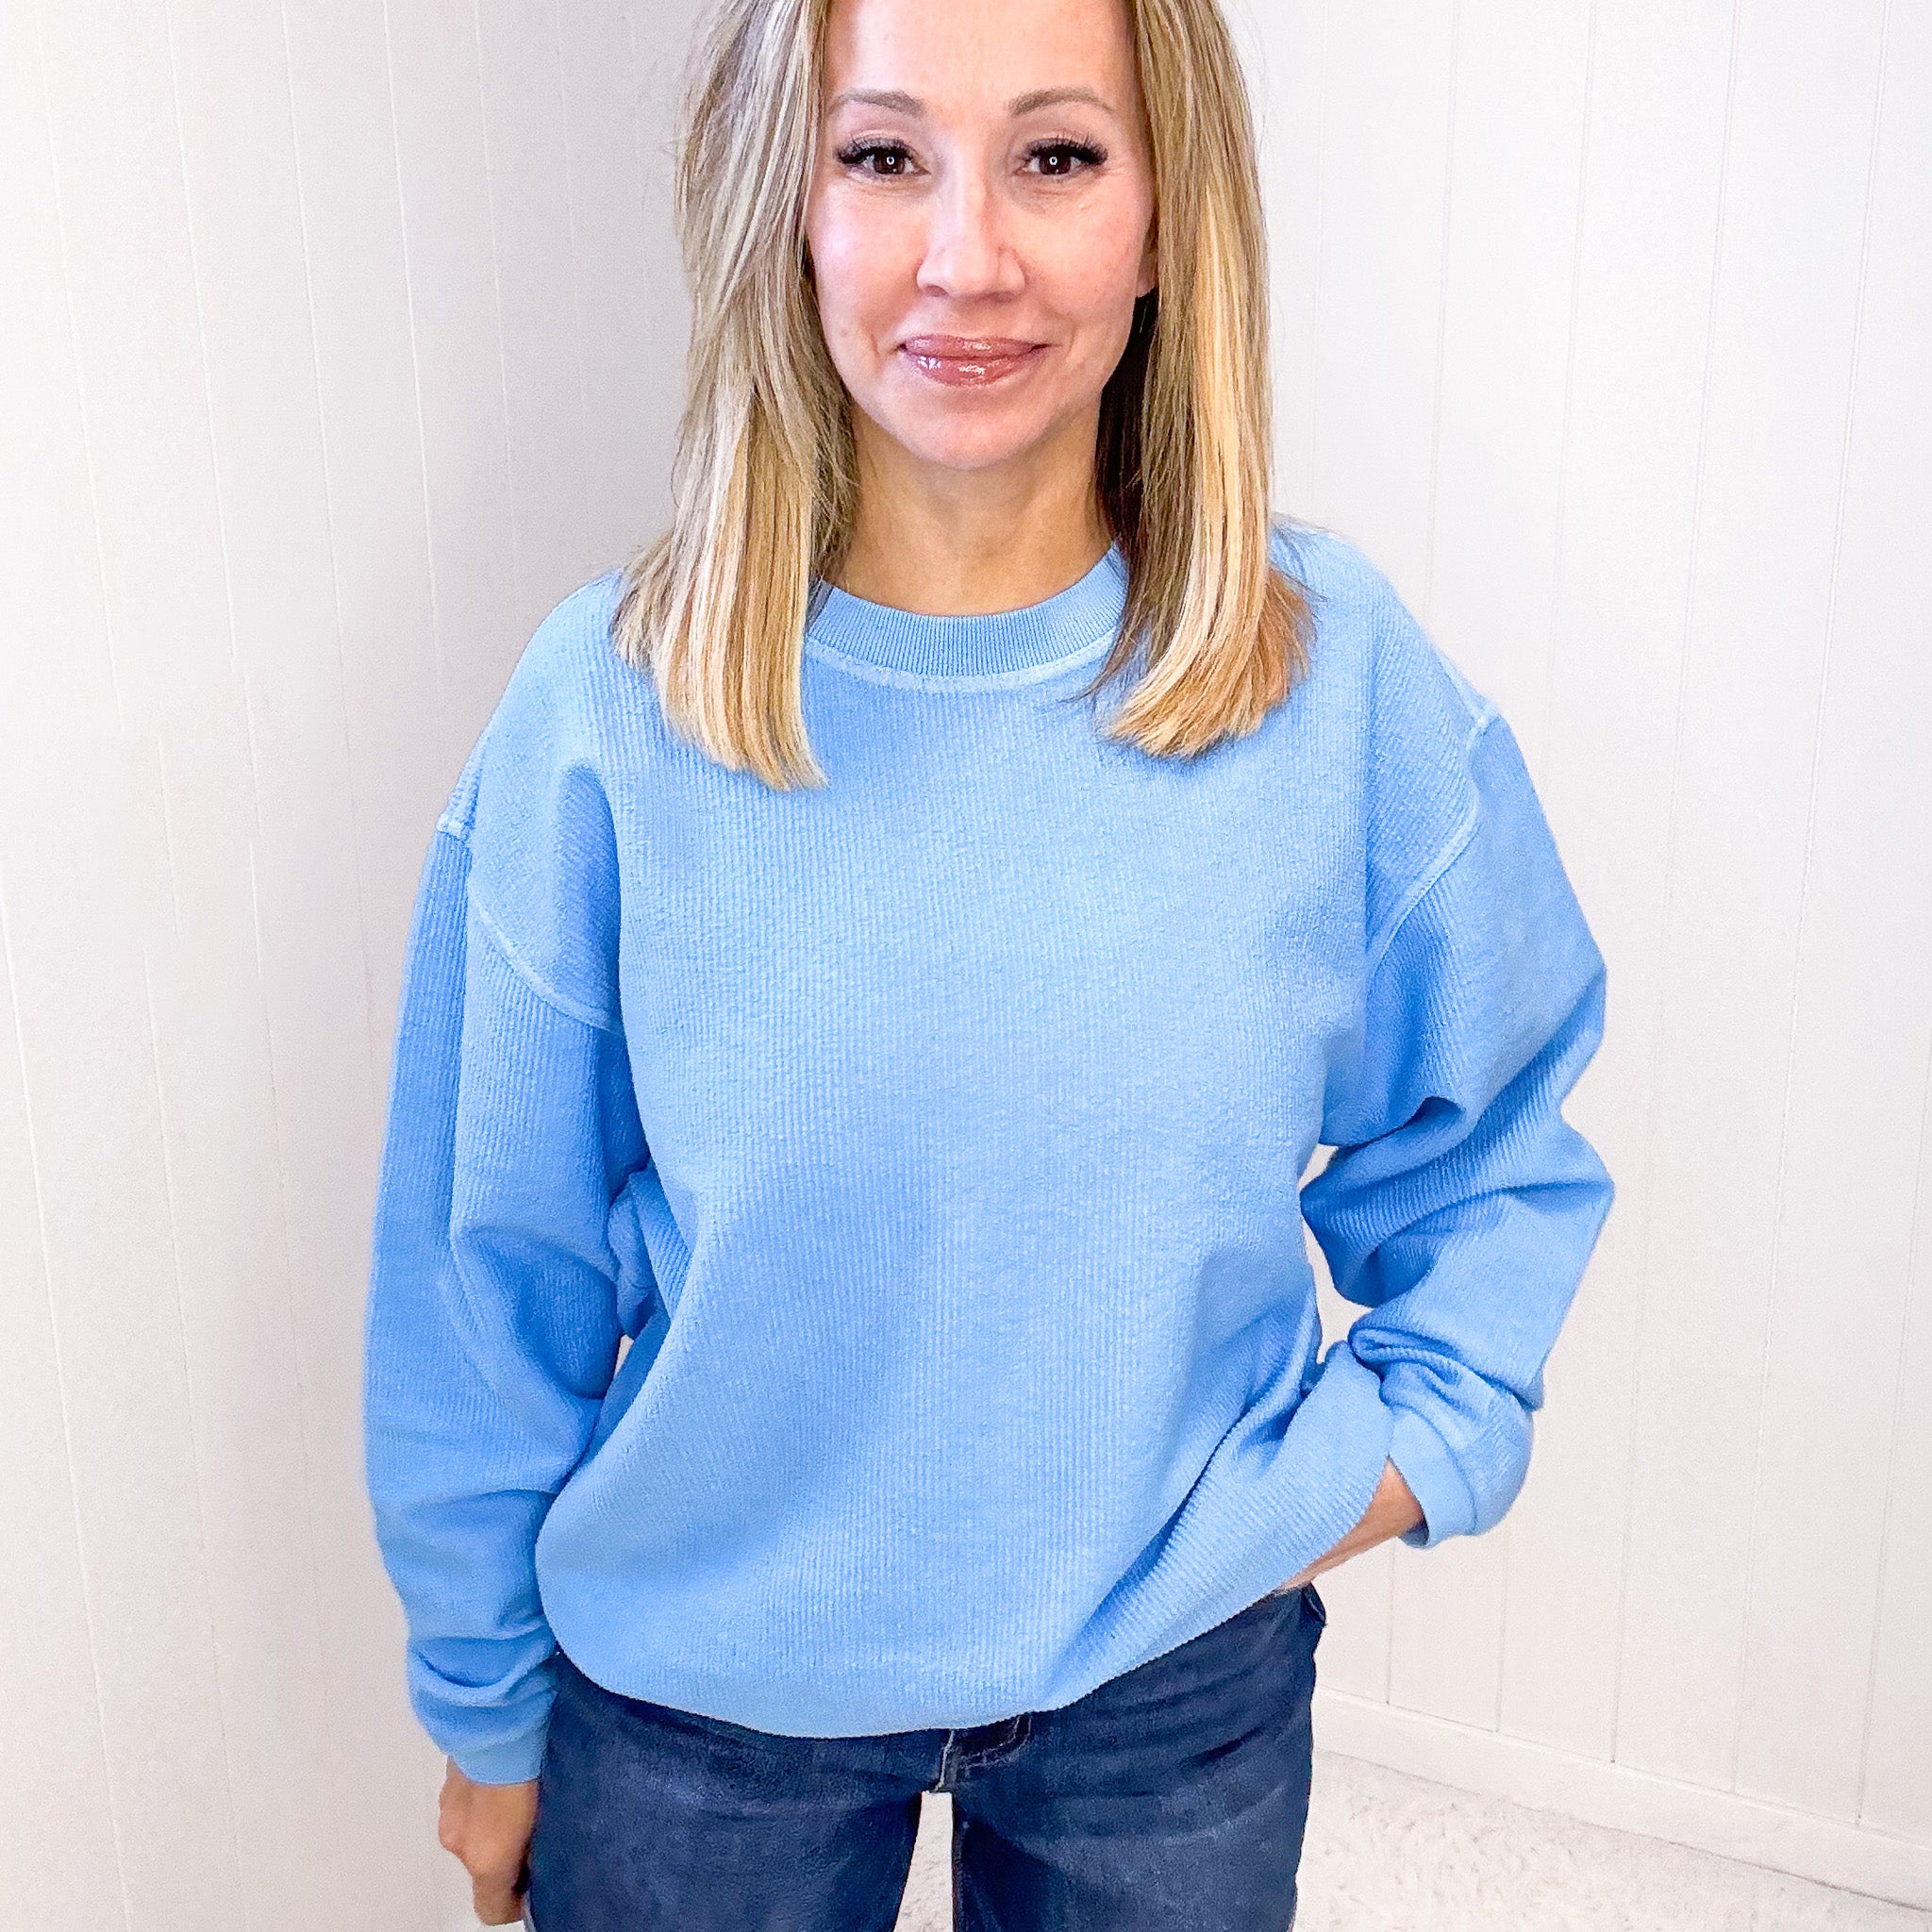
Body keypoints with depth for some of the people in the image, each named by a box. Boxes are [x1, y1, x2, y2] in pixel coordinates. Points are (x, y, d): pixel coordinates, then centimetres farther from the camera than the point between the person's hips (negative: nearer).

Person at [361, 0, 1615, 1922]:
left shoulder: (1341, 674, -13)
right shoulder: (613, 705, -16)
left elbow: (1490, 1140, 4)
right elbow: (493, 1270, -6)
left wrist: (1415, 1428, -9)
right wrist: (486, 1705, 4)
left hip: (1183, 1671, 1)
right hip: (694, 1685, 0)